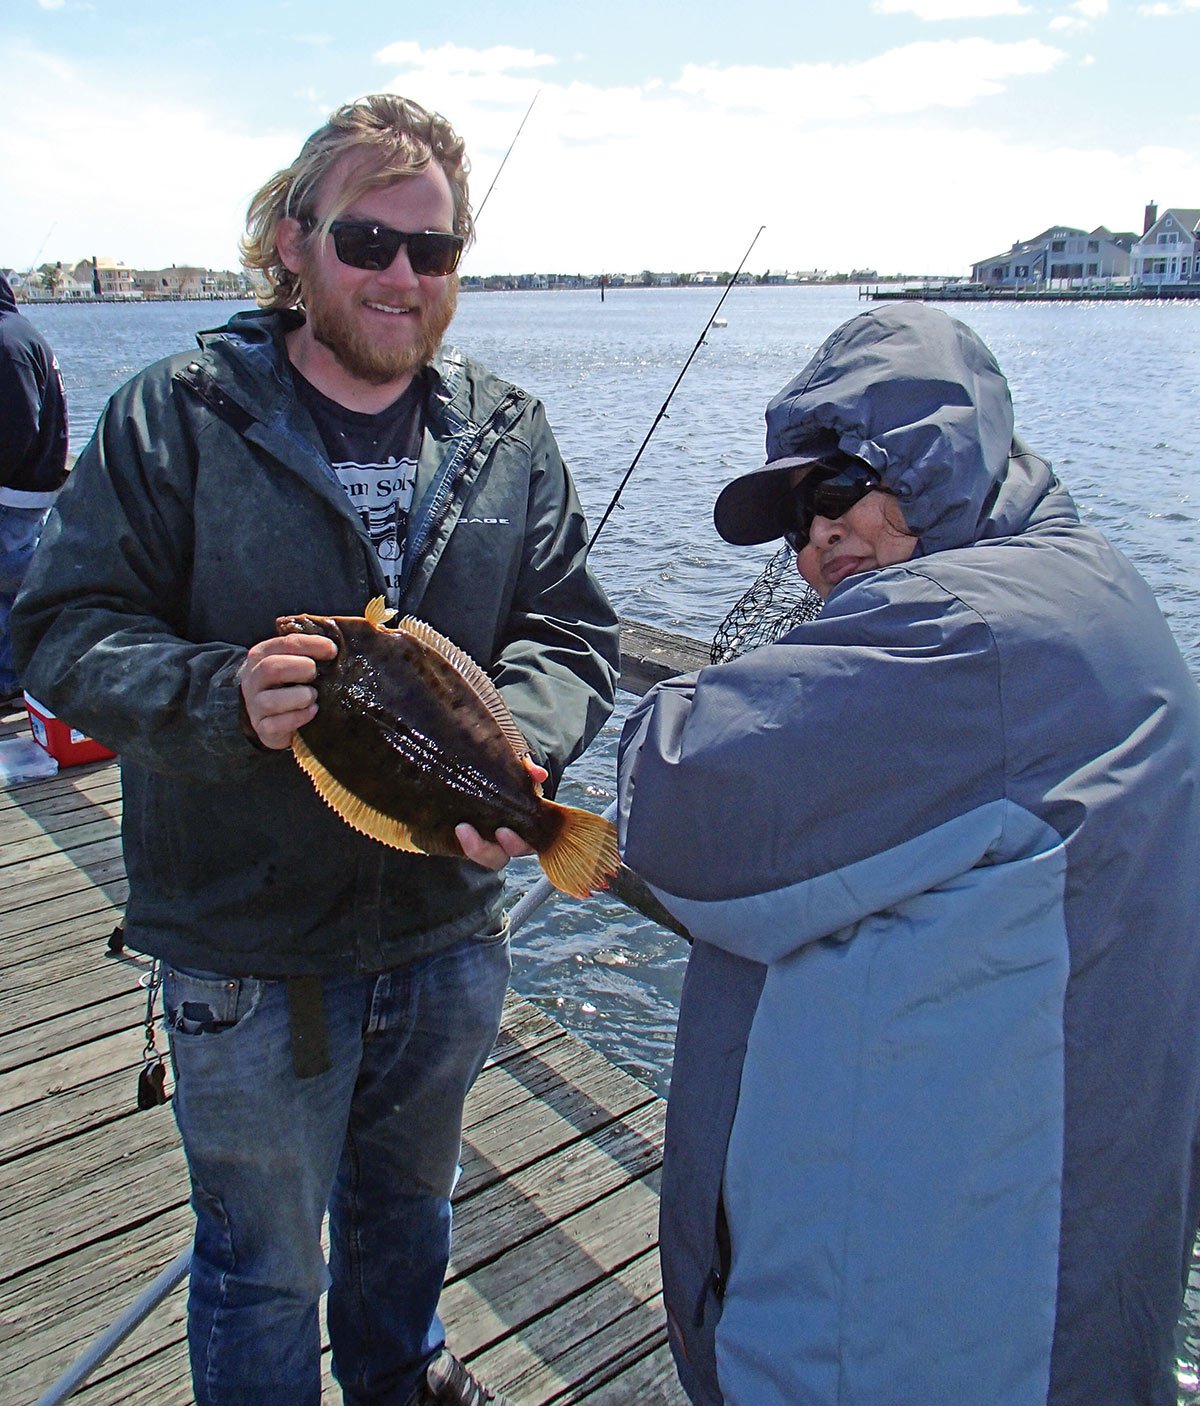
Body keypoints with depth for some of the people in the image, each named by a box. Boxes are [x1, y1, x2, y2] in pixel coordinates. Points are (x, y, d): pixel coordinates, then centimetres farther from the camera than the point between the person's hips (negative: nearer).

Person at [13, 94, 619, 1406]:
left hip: (450, 924, 4)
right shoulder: (172, 418, -10)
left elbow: (568, 626, -2)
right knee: (266, 1265, 17)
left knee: (410, 1197, 30)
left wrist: (517, 752, -23)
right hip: (247, 950, -4)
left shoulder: (508, 434, 0)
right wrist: (222, 698, -29)